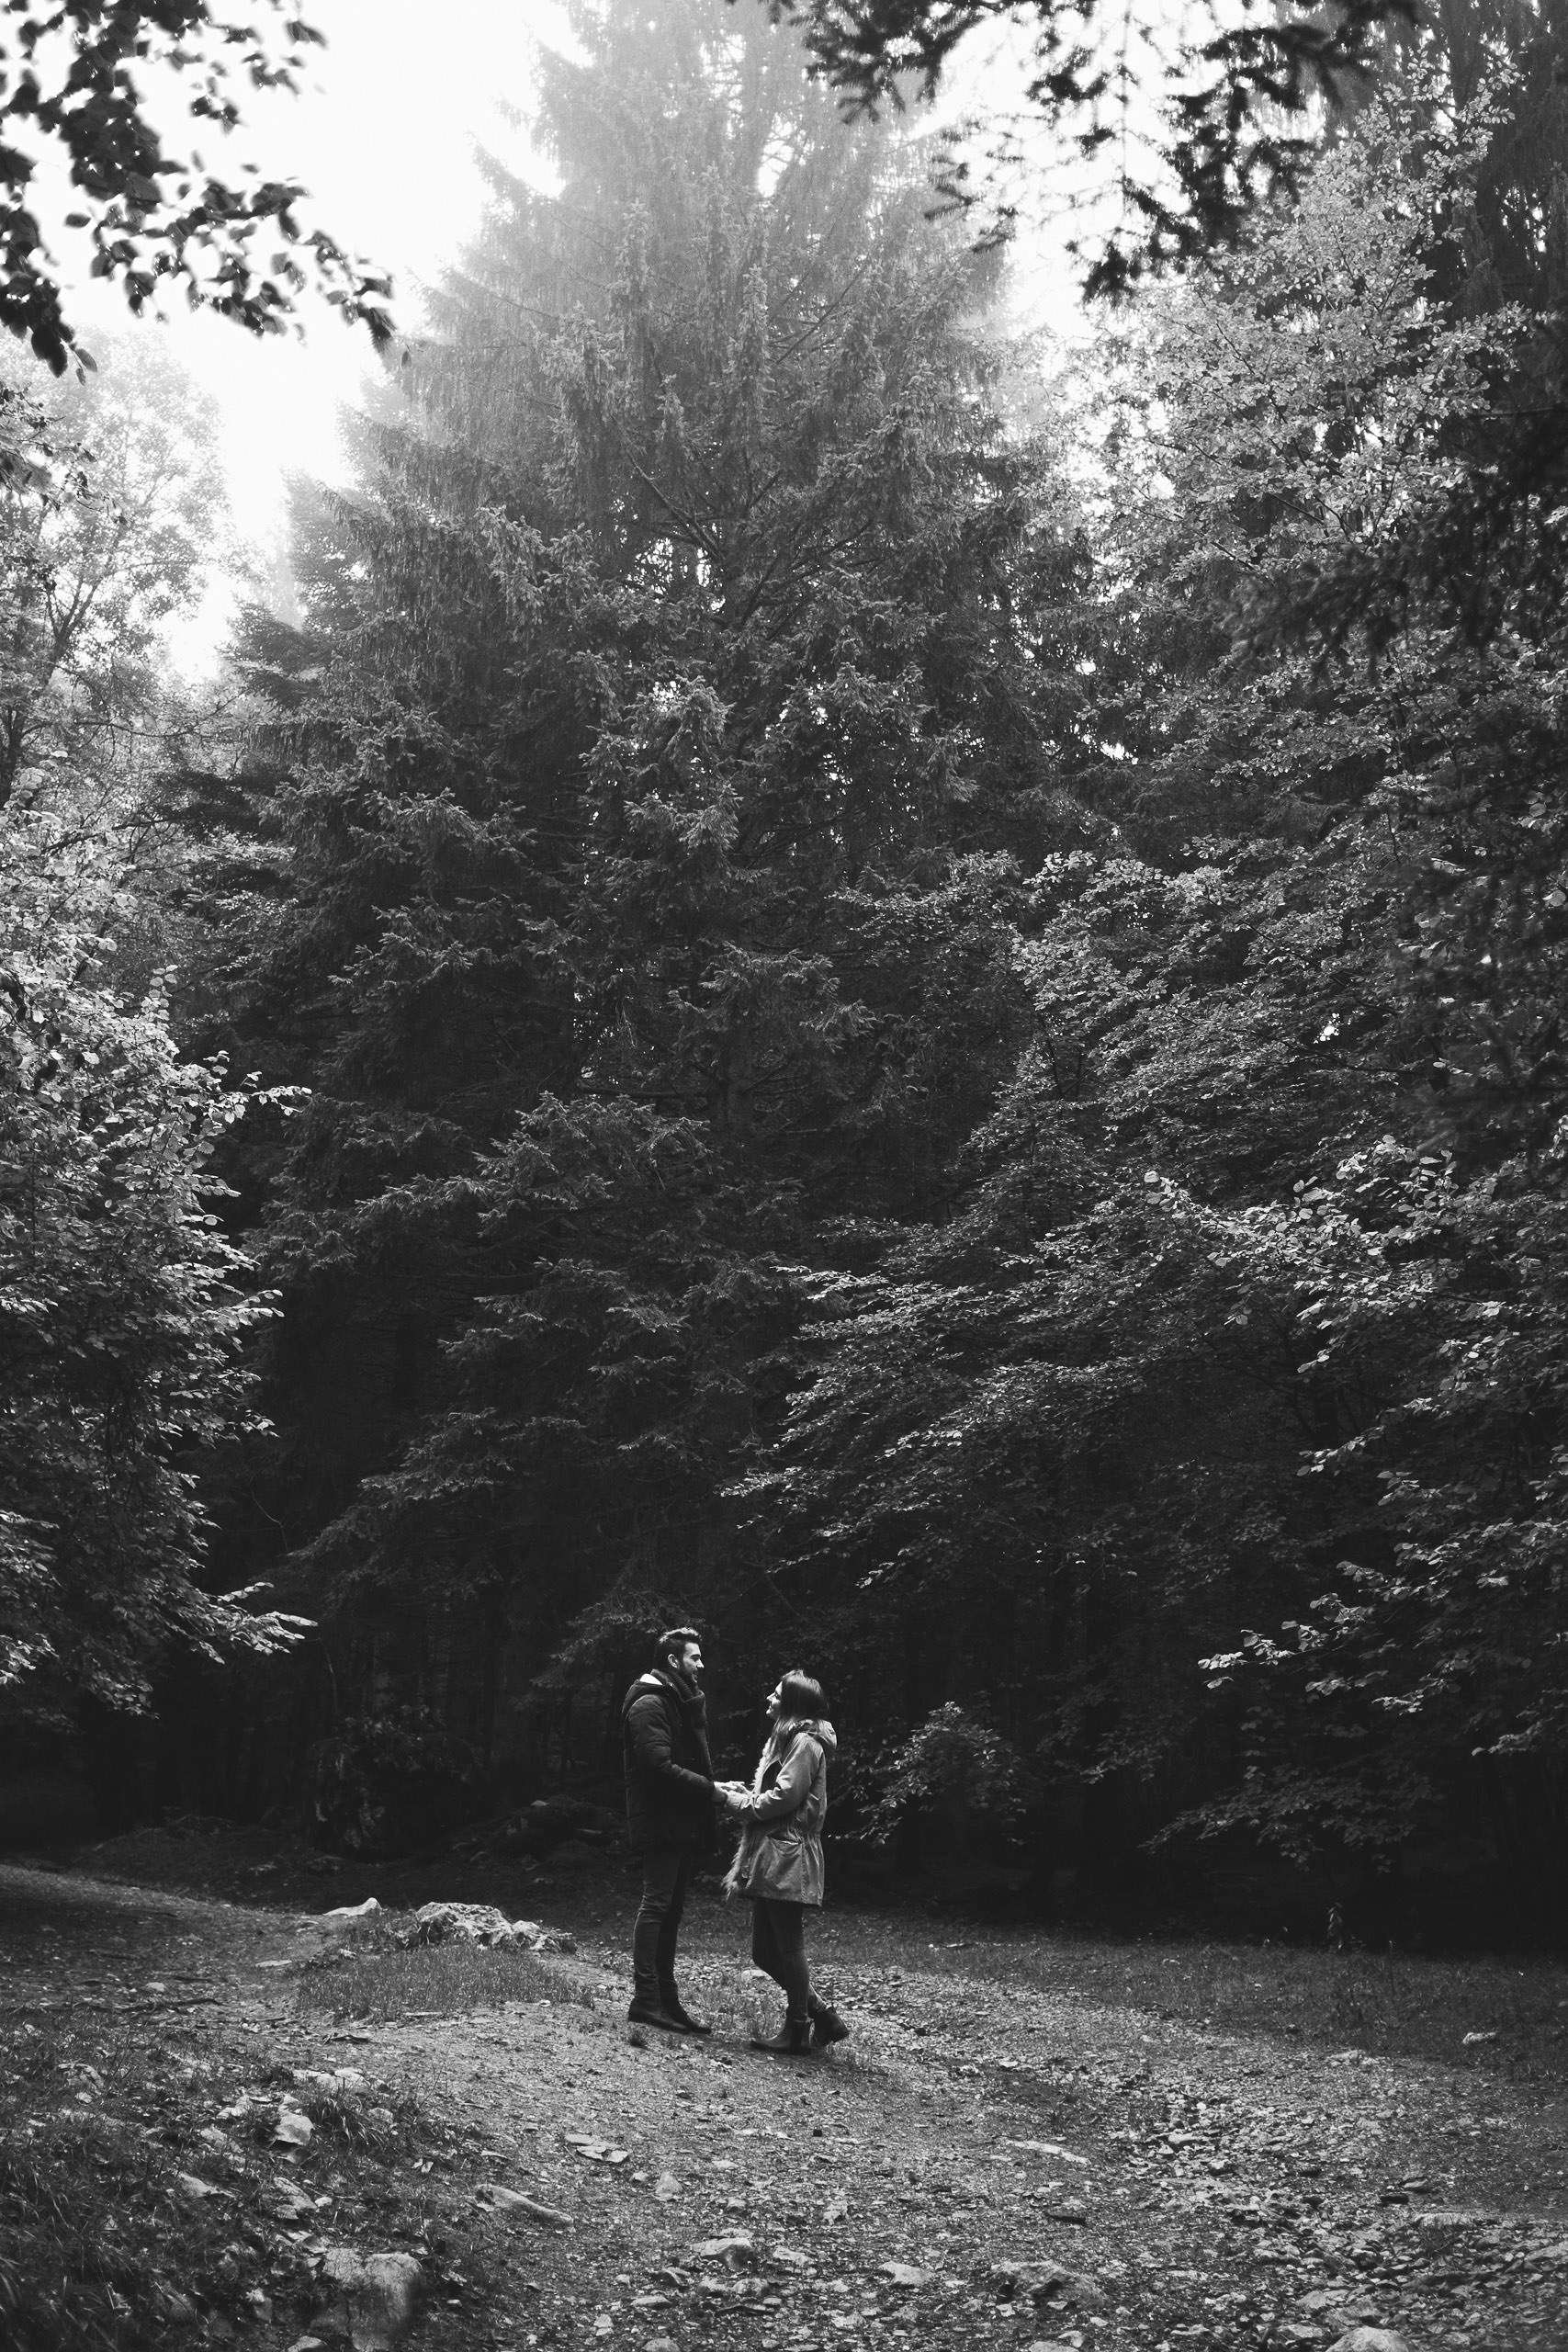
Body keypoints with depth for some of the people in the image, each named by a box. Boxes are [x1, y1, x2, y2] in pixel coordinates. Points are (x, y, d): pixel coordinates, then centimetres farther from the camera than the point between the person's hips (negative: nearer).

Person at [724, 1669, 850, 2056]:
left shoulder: (804, 1742, -9)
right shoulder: (785, 1739, 22)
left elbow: (784, 1796, -17)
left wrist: (745, 1805, -5)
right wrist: (750, 1798, 3)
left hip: (788, 1857, -10)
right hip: (769, 1859, 10)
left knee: (788, 1946, -4)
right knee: (764, 1951, 10)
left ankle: (797, 2033, 4)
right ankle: (822, 2017, 18)